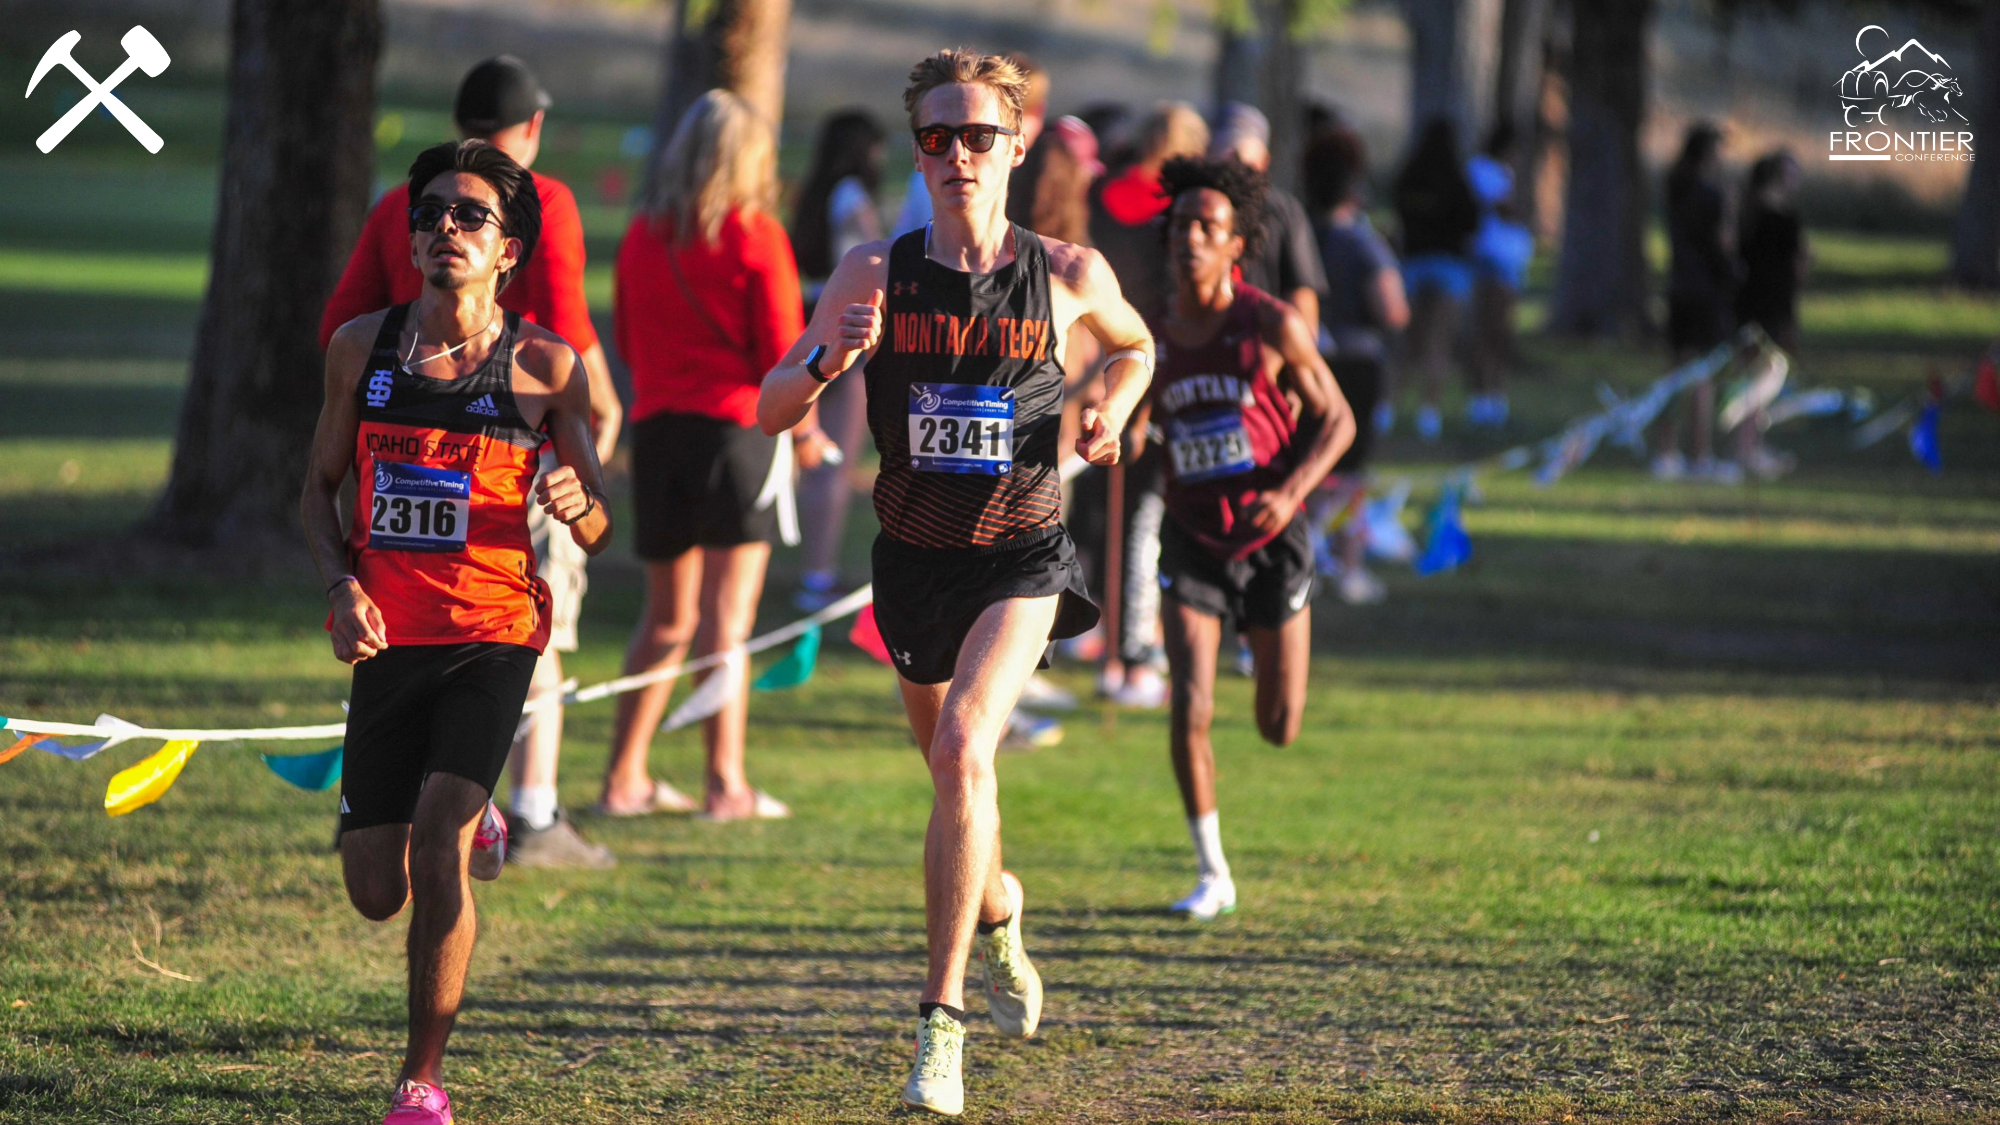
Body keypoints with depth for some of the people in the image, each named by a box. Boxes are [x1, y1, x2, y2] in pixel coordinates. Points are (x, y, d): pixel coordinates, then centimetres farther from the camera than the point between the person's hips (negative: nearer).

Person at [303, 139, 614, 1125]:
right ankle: (473, 826, 42)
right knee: (377, 891, 5)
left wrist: (577, 505, -22)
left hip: (491, 636, -3)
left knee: (437, 842, -21)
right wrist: (342, 583, -3)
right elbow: (320, 488, 15)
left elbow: (597, 532, 2)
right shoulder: (362, 346, 5)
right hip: (388, 638, 3)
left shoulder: (545, 367, -3)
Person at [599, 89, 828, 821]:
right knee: (726, 620, -5)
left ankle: (625, 777, 13)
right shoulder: (756, 237, -6)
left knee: (667, 617, 15)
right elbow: (782, 351, -5)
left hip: (656, 428, 5)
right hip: (736, 426, -5)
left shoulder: (643, 236, 8)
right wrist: (805, 431, 10)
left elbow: (626, 340, 14)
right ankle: (726, 785, -8)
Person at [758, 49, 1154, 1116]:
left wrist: (1111, 414, -2)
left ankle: (943, 1022, -23)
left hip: (1021, 556, -3)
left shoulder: (1068, 273, -5)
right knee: (952, 769, 19)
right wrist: (827, 359, -24)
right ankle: (996, 910, 55)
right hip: (915, 558, 3)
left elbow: (1134, 346, 18)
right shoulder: (877, 273, -5)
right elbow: (772, 410, -3)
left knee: (963, 751, -25)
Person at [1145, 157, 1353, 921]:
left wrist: (1290, 492, -21)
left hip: (1270, 541, -1)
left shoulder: (1273, 326, -10)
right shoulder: (1153, 337, -1)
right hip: (1193, 542, 1)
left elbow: (1335, 419, -6)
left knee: (1279, 729, 7)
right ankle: (1212, 876, -1)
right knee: (1189, 709, -15)